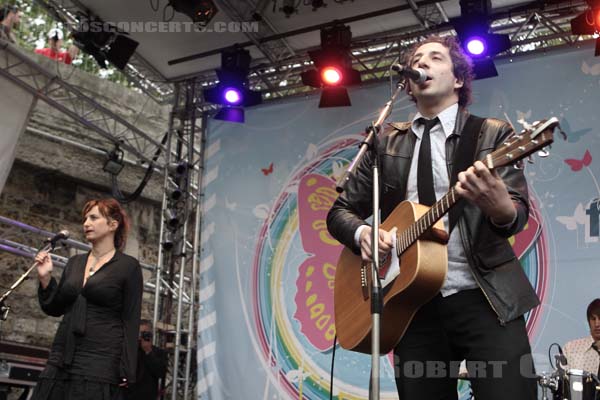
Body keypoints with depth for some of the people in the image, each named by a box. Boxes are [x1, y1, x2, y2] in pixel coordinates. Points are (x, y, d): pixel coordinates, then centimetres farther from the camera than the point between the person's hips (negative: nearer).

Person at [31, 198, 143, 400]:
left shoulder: (128, 266, -3)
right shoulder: (75, 262, 14)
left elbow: (131, 321, -6)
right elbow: (55, 308, 20)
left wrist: (126, 372, -13)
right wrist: (45, 278, 5)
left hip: (101, 363, -5)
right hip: (61, 361, 5)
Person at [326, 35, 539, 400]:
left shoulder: (493, 134, 4)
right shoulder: (386, 144, 13)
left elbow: (517, 214, -7)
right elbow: (340, 211, 14)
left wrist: (499, 207, -31)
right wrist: (364, 233, -10)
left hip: (486, 298, -2)